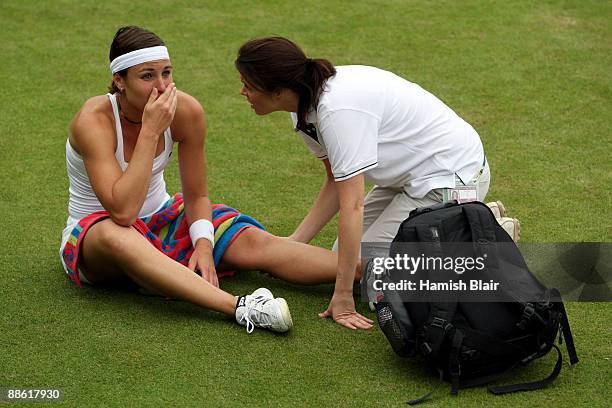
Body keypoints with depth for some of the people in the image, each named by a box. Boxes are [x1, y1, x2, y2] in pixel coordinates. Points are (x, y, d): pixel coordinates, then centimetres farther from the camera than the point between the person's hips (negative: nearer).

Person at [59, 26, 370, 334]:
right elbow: (122, 211, -35)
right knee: (115, 236, -42)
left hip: (161, 219, 5)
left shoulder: (186, 111, -12)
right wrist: (150, 131, -35)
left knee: (254, 241, -20)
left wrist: (204, 243, -21)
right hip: (94, 232, -4)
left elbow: (196, 196, -1)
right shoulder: (94, 121, -25)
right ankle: (240, 307, -53)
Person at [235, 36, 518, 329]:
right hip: (413, 176, 9)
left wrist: (343, 296, -28)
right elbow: (336, 183, 6)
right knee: (343, 257, 11)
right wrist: (293, 243, -1)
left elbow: (352, 205, -31)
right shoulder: (307, 107, -2)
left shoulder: (338, 109, -31)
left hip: (451, 177, -9)